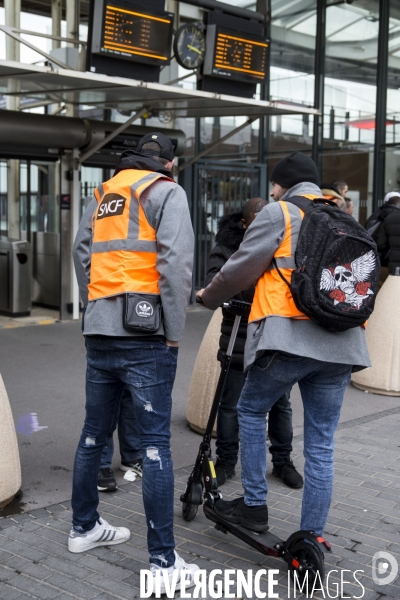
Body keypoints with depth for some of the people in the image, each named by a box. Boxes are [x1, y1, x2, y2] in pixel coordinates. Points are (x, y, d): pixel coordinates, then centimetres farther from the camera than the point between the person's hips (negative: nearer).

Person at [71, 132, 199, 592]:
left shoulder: (101, 195, 17)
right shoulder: (166, 192, -1)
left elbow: (81, 255, 17)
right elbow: (175, 262, -12)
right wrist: (174, 331, -7)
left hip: (98, 333, 6)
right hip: (144, 334, -6)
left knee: (94, 432, 17)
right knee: (155, 443, -5)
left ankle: (84, 527, 32)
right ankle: (163, 561, -2)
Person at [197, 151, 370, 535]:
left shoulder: (279, 213, 2)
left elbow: (241, 269, 1)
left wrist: (209, 297, 19)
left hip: (291, 336, -5)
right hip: (341, 343, 6)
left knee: (251, 410, 17)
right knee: (321, 444, 9)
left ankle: (254, 506, 18)